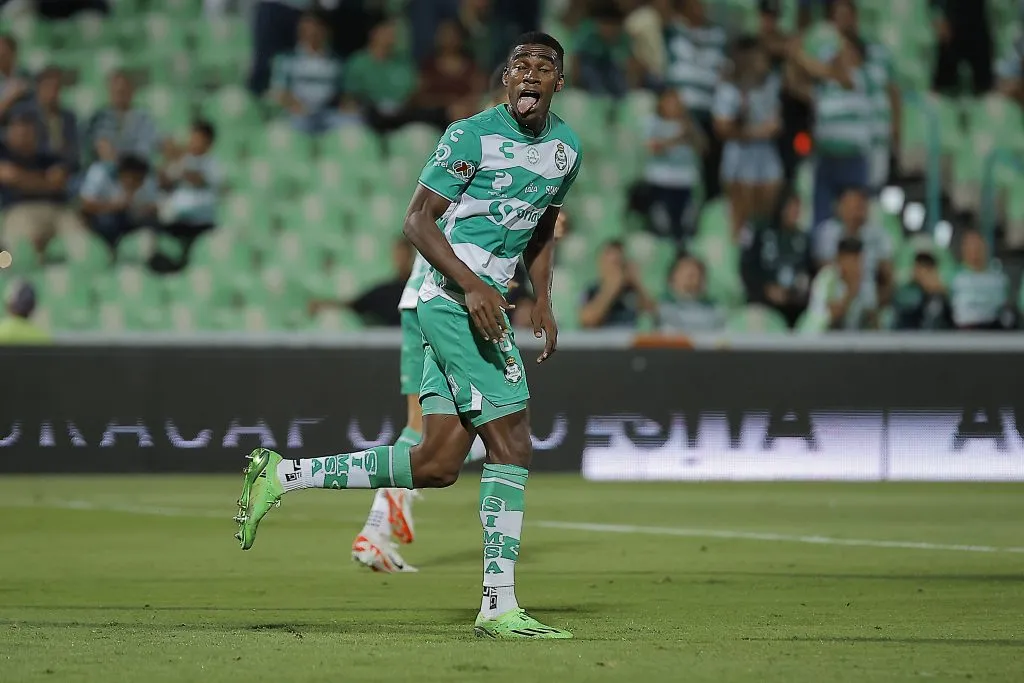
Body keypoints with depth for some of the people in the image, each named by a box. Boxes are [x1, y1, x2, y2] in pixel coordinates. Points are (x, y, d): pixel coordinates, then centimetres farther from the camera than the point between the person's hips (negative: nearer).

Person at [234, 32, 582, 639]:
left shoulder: (567, 149, 13)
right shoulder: (473, 135, -10)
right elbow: (419, 218, -11)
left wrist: (544, 303, 15)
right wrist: (471, 285, -22)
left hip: (485, 304, 8)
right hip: (456, 298, -8)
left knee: (437, 464, 4)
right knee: (513, 446, -13)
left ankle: (282, 475, 13)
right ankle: (499, 606, -10)